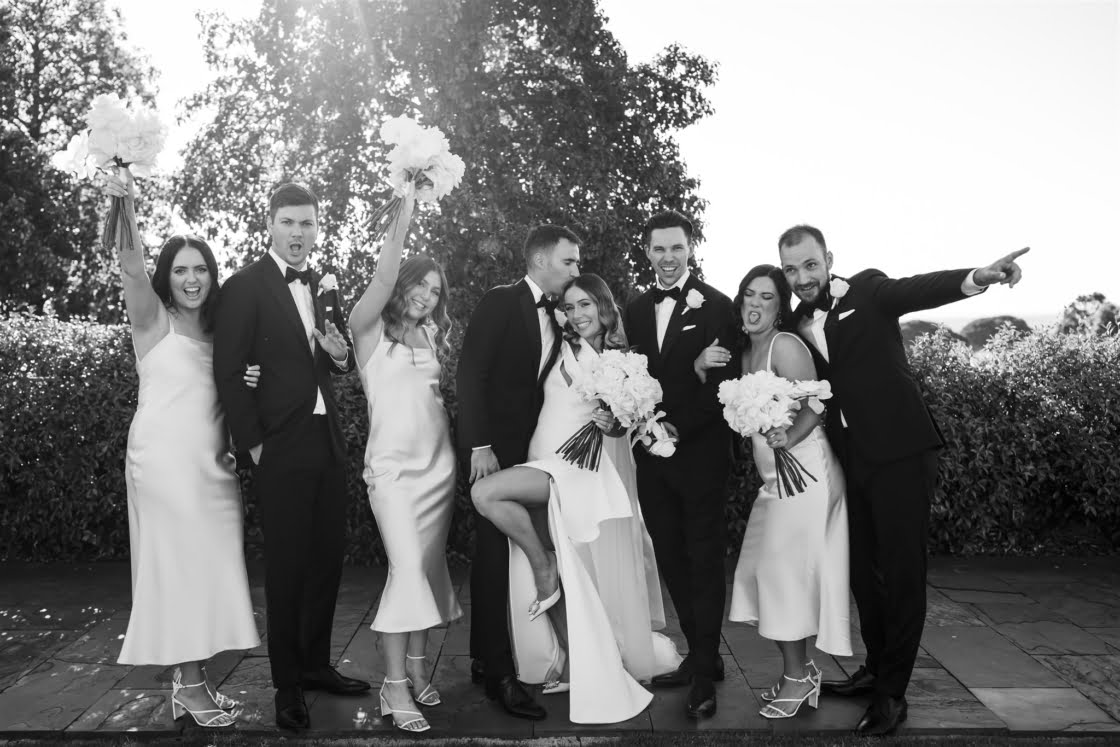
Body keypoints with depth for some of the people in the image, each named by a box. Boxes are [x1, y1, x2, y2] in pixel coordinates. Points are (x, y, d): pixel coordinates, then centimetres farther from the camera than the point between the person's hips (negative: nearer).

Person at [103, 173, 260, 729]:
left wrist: (246, 384, -3)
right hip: (165, 458, -6)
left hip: (213, 463, 6)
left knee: (209, 564, 7)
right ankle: (188, 684, 6)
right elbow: (130, 265, -21)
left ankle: (194, 677, 17)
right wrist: (126, 209, -37)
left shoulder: (218, 332, 13)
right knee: (177, 563, -3)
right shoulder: (153, 320, -2)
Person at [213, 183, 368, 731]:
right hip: (280, 447, -6)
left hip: (327, 441, 6)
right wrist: (253, 443, -12)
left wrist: (341, 354, -4)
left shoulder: (325, 286, 12)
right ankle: (287, 685, 17)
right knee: (286, 567, 3)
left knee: (328, 558, 13)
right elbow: (228, 373, -10)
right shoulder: (245, 287, -7)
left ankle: (315, 665, 29)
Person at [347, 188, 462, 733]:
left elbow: (438, 394, 10)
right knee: (407, 566, -15)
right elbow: (383, 278, -18)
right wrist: (406, 210, -18)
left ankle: (417, 666, 22)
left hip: (439, 463, 6)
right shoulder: (371, 328, -2)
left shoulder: (430, 337, 14)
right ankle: (395, 687, -8)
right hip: (393, 464, -6)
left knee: (429, 567, 8)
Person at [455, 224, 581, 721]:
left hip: (530, 450, 6)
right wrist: (480, 445, -18)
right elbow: (470, 374, -12)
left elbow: (541, 386, 11)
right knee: (495, 554, -3)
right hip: (496, 448, -6)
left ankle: (485, 658, 19)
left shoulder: (555, 317, 13)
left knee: (506, 554, 9)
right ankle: (498, 672, 4)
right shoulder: (500, 303, -7)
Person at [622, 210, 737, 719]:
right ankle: (700, 655, 26)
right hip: (653, 454, 6)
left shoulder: (715, 306, -7)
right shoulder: (636, 310, 11)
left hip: (700, 453, -6)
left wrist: (680, 428, -17)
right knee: (671, 561, 12)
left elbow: (723, 383, -11)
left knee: (704, 562, 2)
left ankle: (704, 675, 10)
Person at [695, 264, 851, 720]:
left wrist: (787, 438, -32)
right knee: (762, 571, 10)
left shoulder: (785, 345, -14)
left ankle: (798, 677, 11)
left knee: (785, 570, -4)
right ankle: (797, 670, 23)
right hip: (774, 476, 9)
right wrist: (701, 369, -5)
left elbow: (815, 408, -16)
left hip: (804, 471, -9)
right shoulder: (743, 350, 11)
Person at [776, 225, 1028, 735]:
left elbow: (919, 290, -21)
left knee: (902, 572, 1)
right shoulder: (796, 323, 11)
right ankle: (876, 669, 32)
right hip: (852, 462, 5)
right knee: (863, 570, 14)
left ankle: (892, 693, 13)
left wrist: (977, 277, -41)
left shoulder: (868, 291, -3)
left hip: (900, 453, -5)